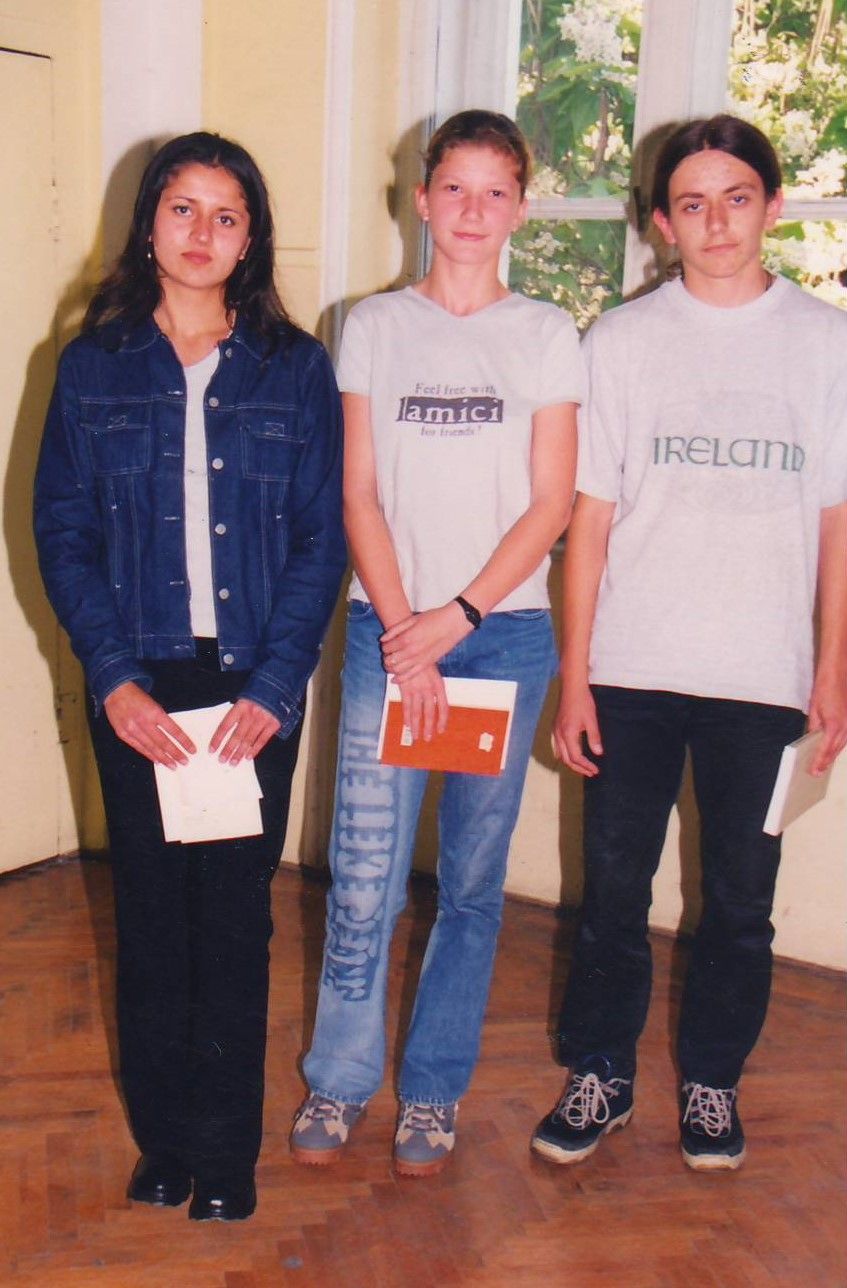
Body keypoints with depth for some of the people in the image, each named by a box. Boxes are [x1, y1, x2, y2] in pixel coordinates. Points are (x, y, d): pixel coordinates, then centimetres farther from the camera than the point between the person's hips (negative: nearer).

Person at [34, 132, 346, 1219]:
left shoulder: (294, 369, 4)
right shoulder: (94, 366, 5)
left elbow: (322, 540, 0)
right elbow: (61, 533, 2)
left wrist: (273, 685, -10)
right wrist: (115, 678, -10)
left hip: (255, 684, -1)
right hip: (137, 687, 1)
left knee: (234, 910, 4)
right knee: (150, 907, 8)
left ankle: (225, 1149, 19)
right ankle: (162, 1136, 24)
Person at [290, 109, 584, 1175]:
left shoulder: (545, 336, 5)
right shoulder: (374, 327, 7)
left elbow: (551, 504, 0)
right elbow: (361, 494, 2)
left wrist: (454, 619, -10)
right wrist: (401, 632, -9)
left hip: (504, 630, 0)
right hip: (387, 627, 0)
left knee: (472, 878, 7)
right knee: (363, 878, -1)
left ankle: (435, 1088, 23)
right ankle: (339, 1079, 19)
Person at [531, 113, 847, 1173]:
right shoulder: (622, 340, 3)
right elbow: (590, 514, 1)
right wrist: (574, 676, -2)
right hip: (631, 669, 0)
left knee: (740, 897, 10)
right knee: (613, 888, 8)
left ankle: (712, 1080, 30)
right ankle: (600, 1075, 27)